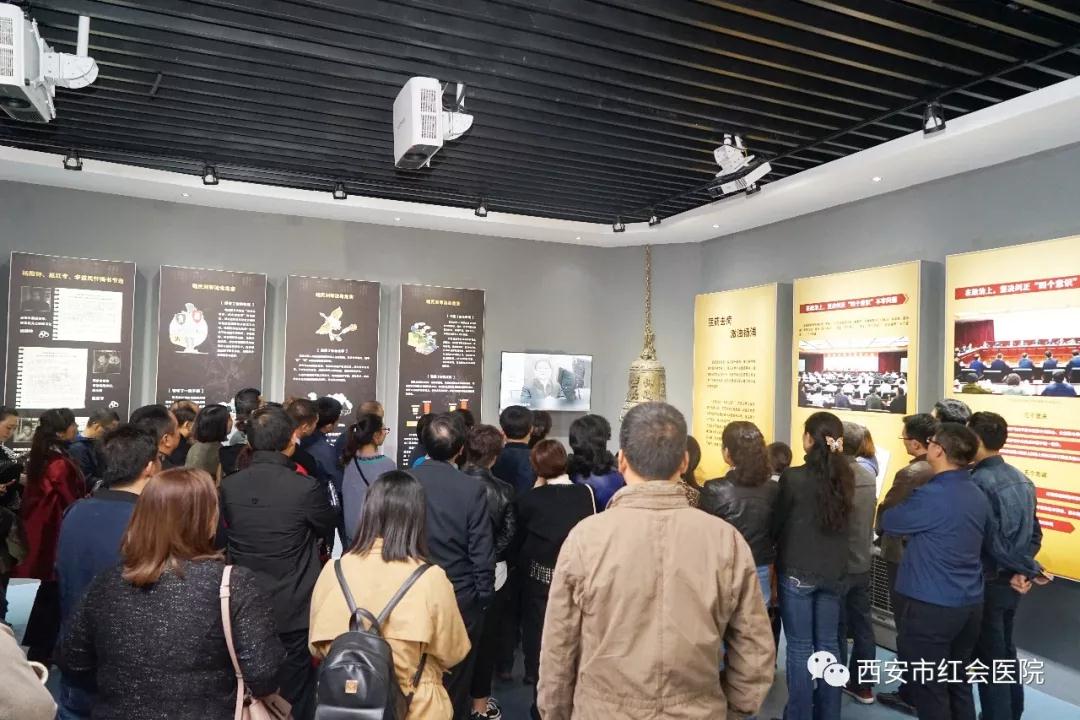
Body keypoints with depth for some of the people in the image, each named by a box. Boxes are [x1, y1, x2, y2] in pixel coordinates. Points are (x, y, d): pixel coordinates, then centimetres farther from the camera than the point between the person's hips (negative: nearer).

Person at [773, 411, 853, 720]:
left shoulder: (793, 477, -17)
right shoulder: (845, 477, -2)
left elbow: (777, 524, -5)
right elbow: (844, 523, 12)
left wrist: (779, 556, 13)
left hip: (797, 571, -5)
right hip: (834, 571, 5)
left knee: (800, 646, 6)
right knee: (828, 643, 15)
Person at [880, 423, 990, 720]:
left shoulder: (932, 495, -21)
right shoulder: (978, 495, 4)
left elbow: (889, 523, -8)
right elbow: (966, 535, 15)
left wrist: (892, 509, 11)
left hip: (933, 606, -8)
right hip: (970, 604, 8)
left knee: (929, 690, 6)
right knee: (958, 685, 20)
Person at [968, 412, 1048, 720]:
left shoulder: (978, 481, -21)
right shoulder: (1022, 479, 4)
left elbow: (991, 541, -22)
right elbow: (1035, 534, 9)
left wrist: (1029, 568, -10)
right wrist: (1023, 571, 0)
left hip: (988, 583, -8)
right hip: (1012, 581, 8)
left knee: (989, 660, 4)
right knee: (1006, 652, 23)